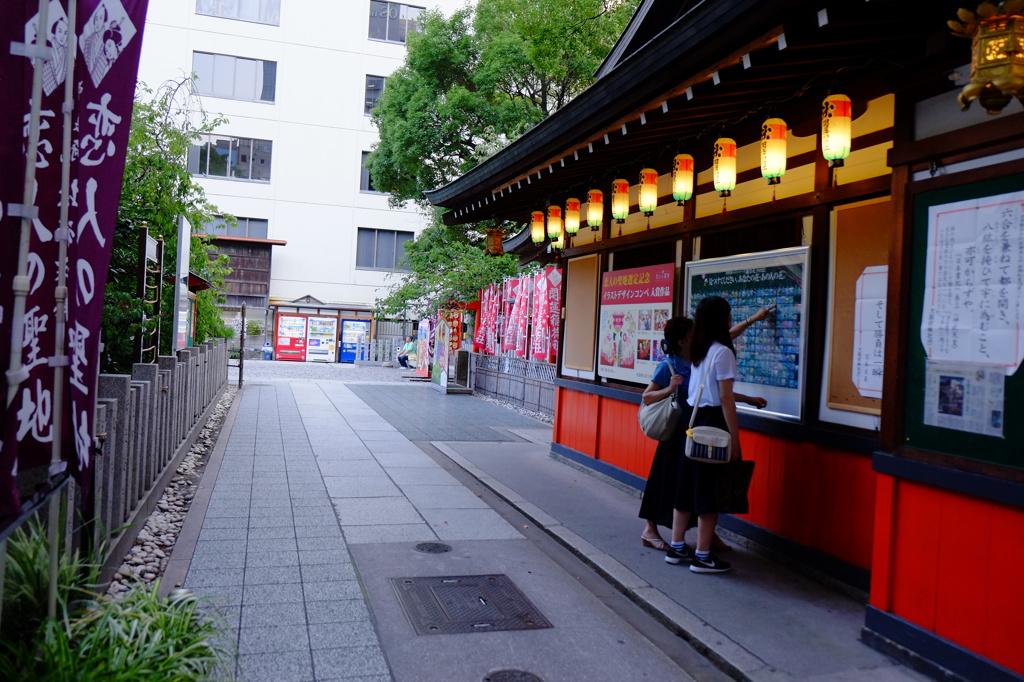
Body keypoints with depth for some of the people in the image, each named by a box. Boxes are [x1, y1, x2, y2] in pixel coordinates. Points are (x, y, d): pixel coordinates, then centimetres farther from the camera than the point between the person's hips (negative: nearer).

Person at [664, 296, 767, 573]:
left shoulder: (700, 351, 11)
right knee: (710, 489, 0)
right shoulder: (723, 353, -14)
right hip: (713, 423, -8)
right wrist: (735, 439, -13)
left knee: (688, 485, 14)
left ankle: (677, 548, 22)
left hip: (694, 419, 8)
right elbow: (725, 399, -16)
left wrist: (749, 399, 29)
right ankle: (702, 556, 8)